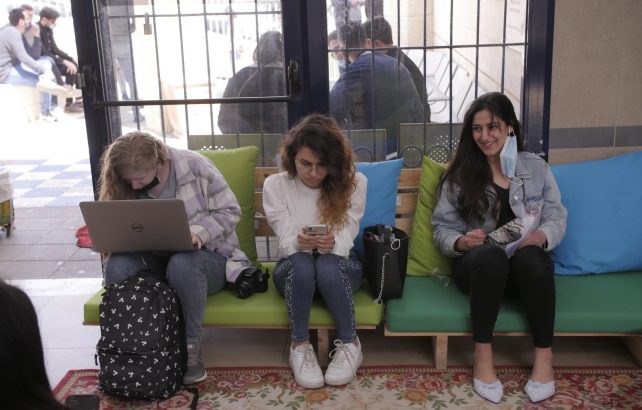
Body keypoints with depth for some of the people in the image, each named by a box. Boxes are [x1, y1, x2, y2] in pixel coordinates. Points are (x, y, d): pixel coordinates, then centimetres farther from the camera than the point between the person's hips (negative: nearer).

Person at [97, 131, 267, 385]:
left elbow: (229, 211, -10)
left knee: (182, 263, -39)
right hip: (155, 261, 3)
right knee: (117, 264, -28)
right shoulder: (123, 187, -3)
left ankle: (191, 347, -23)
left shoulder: (194, 165, -14)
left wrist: (197, 232, -27)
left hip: (207, 256, -3)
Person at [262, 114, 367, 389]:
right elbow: (286, 242, -13)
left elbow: (345, 239, -13)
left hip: (339, 265, 0)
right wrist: (299, 243, -39)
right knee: (301, 263, -37)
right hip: (293, 269, 0)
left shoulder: (354, 182, -9)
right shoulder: (275, 185, -9)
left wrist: (331, 244, -39)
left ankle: (349, 344, -16)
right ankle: (300, 346, -18)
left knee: (327, 265, -37)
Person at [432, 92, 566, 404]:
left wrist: (542, 235, -18)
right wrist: (460, 242, -20)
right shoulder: (459, 175, 4)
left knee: (529, 255, -36)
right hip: (477, 264, -1)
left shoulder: (536, 168, 8)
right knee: (491, 254, -37)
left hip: (526, 267, 1)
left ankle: (544, 354, -22)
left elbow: (557, 217, 5)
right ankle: (483, 352, -25)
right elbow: (442, 228, 2)